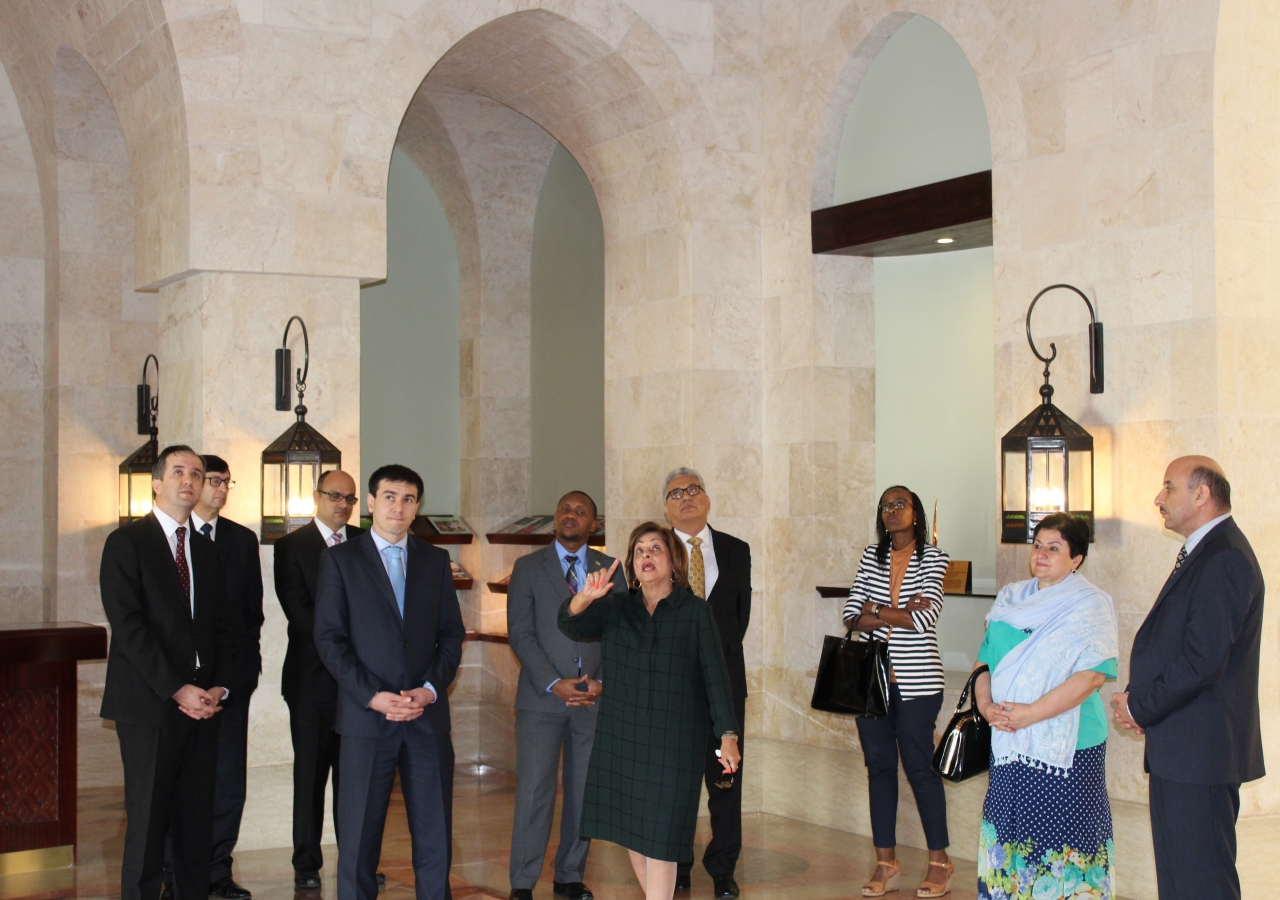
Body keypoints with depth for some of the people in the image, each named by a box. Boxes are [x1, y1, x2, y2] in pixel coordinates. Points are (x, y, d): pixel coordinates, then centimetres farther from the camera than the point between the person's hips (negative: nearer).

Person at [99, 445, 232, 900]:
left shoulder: (207, 550, 16)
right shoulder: (126, 542, -2)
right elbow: (128, 627, -10)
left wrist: (219, 687, -1)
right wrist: (178, 690, -14)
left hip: (202, 703, 5)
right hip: (149, 704, -5)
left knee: (197, 821, 5)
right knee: (148, 822, -2)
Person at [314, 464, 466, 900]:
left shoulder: (435, 560, 12)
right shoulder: (340, 559, 4)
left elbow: (451, 634, 10)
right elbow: (329, 639, -2)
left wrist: (430, 689, -6)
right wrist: (372, 696, -12)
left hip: (427, 714, 3)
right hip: (366, 715, -2)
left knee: (435, 834, 4)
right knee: (359, 835, 2)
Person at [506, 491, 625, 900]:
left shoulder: (610, 569, 10)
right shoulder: (528, 568, 4)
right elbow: (520, 634, -3)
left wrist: (603, 682, -8)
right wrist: (554, 683, -13)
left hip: (595, 698, 2)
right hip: (541, 698, -2)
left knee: (586, 792, 5)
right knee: (534, 792, -4)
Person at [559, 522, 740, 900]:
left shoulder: (696, 612, 0)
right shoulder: (616, 607, 7)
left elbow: (715, 675, -4)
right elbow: (571, 625, -7)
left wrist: (728, 735, -11)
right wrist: (585, 598, -29)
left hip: (673, 742, -3)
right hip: (620, 738, 3)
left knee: (659, 836, -5)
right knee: (632, 830, 10)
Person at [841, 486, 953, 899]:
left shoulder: (932, 558, -1)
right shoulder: (871, 556, 9)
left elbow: (924, 618, -14)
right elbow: (852, 615, -1)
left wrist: (876, 611, -7)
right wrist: (902, 613, -12)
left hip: (915, 681, -4)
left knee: (920, 768, 0)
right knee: (879, 767, 7)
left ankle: (939, 861, 11)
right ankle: (886, 862, 15)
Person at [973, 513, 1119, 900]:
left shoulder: (1089, 606, -7)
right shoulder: (1011, 600, 12)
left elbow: (1092, 675, -17)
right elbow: (986, 659, 14)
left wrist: (1032, 713, -20)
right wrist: (986, 705, -6)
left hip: (1067, 746, -6)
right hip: (1009, 745, 6)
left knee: (1061, 842, -2)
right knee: (1010, 834, 11)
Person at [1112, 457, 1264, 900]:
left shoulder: (1223, 561, -18)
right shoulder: (1203, 553, 16)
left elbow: (1204, 660, -23)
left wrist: (1141, 708, -12)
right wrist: (1142, 702, 5)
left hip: (1199, 750, -11)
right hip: (1182, 750, 11)